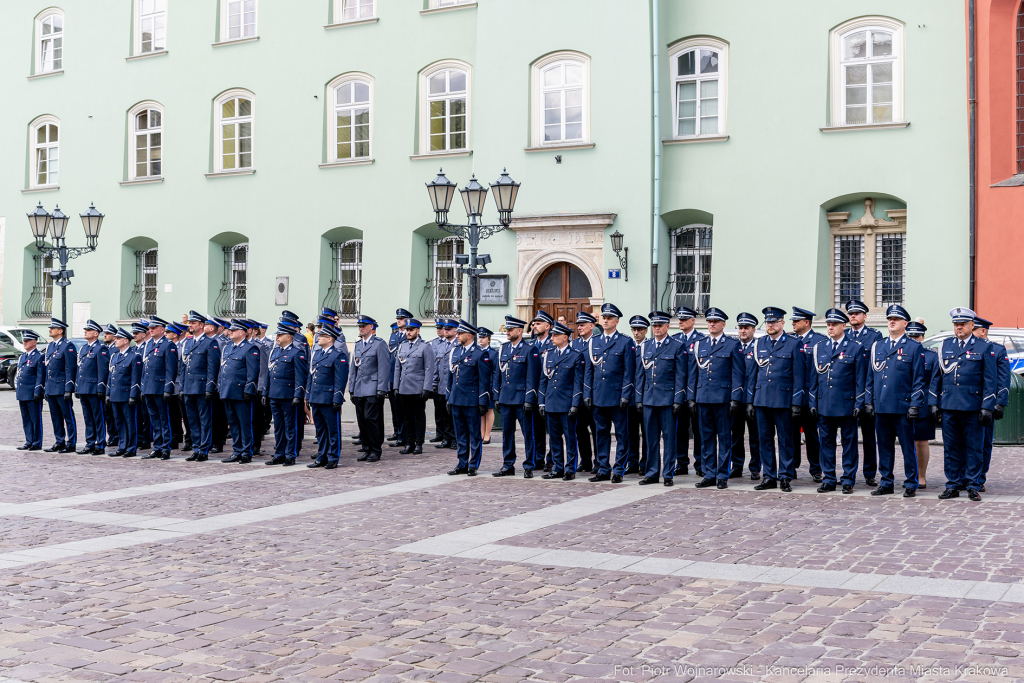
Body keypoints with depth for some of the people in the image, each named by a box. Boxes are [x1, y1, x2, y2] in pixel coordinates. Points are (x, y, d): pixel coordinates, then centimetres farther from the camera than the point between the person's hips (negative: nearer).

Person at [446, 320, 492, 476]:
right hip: (456, 399, 7)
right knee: (460, 434, 11)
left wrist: (483, 402, -12)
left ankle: (473, 465, 8)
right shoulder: (454, 352, 13)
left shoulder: (480, 354, -7)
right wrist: (448, 398, 16)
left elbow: (484, 380, -9)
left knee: (474, 434, 1)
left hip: (471, 401, -6)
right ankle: (462, 465, 18)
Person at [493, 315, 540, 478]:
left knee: (527, 433, 0)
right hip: (505, 398, 6)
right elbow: (497, 374, 16)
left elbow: (531, 377, -9)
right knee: (507, 432, 10)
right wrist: (496, 397, 11)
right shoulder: (503, 349, 12)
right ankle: (508, 466, 18)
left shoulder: (529, 350, -5)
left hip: (522, 398, -6)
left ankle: (529, 467, 7)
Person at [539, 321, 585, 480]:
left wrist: (575, 405, -11)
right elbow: (543, 380, 15)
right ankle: (557, 469, 16)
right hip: (551, 404, 5)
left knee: (570, 437, -1)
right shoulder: (547, 355, 11)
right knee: (554, 437, 9)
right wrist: (542, 402, 9)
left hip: (567, 405, -5)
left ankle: (570, 470, 6)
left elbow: (578, 383, -4)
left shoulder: (576, 356, -2)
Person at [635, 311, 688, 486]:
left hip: (668, 399, -4)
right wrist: (639, 398, 8)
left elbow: (681, 375, -4)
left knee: (669, 437, 0)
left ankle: (668, 474, 8)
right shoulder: (644, 346, 12)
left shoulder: (678, 345, -1)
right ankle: (652, 473, 15)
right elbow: (640, 374, 14)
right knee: (651, 438, 8)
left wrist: (678, 400, -10)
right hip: (648, 398, 4)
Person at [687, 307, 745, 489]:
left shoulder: (733, 345, 2)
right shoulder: (698, 345, 13)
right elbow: (692, 373, 14)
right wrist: (691, 398, 7)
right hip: (703, 398, 4)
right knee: (706, 438, 7)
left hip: (723, 398, -4)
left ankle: (722, 476, 6)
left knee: (724, 438, 1)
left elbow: (738, 374, -2)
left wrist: (735, 399, -9)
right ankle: (709, 475, 13)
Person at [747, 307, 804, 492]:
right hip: (761, 399, 4)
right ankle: (769, 477, 14)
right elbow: (752, 373, 15)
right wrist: (749, 400, 9)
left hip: (783, 400, -4)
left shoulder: (793, 344, 1)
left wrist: (796, 403, -7)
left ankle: (785, 477, 8)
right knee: (765, 439, 6)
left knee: (785, 440, 1)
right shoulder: (759, 344, 12)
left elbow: (798, 376, -1)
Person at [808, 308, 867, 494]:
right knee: (826, 442, 7)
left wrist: (858, 404, -6)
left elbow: (860, 379, 0)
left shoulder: (855, 348, 1)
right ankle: (828, 480, 15)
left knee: (849, 442, 3)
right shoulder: (818, 348, 10)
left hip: (846, 405, -3)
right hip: (824, 405, 3)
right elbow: (813, 378, 12)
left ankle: (848, 480, 10)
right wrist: (812, 403, 7)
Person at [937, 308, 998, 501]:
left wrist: (987, 407, -7)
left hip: (972, 406, -3)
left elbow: (990, 380, 0)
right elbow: (938, 375, 13)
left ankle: (973, 487, 9)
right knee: (951, 447, 6)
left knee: (974, 447, 2)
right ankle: (953, 486, 13)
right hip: (948, 405, 3)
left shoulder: (983, 347, 2)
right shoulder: (945, 345, 11)